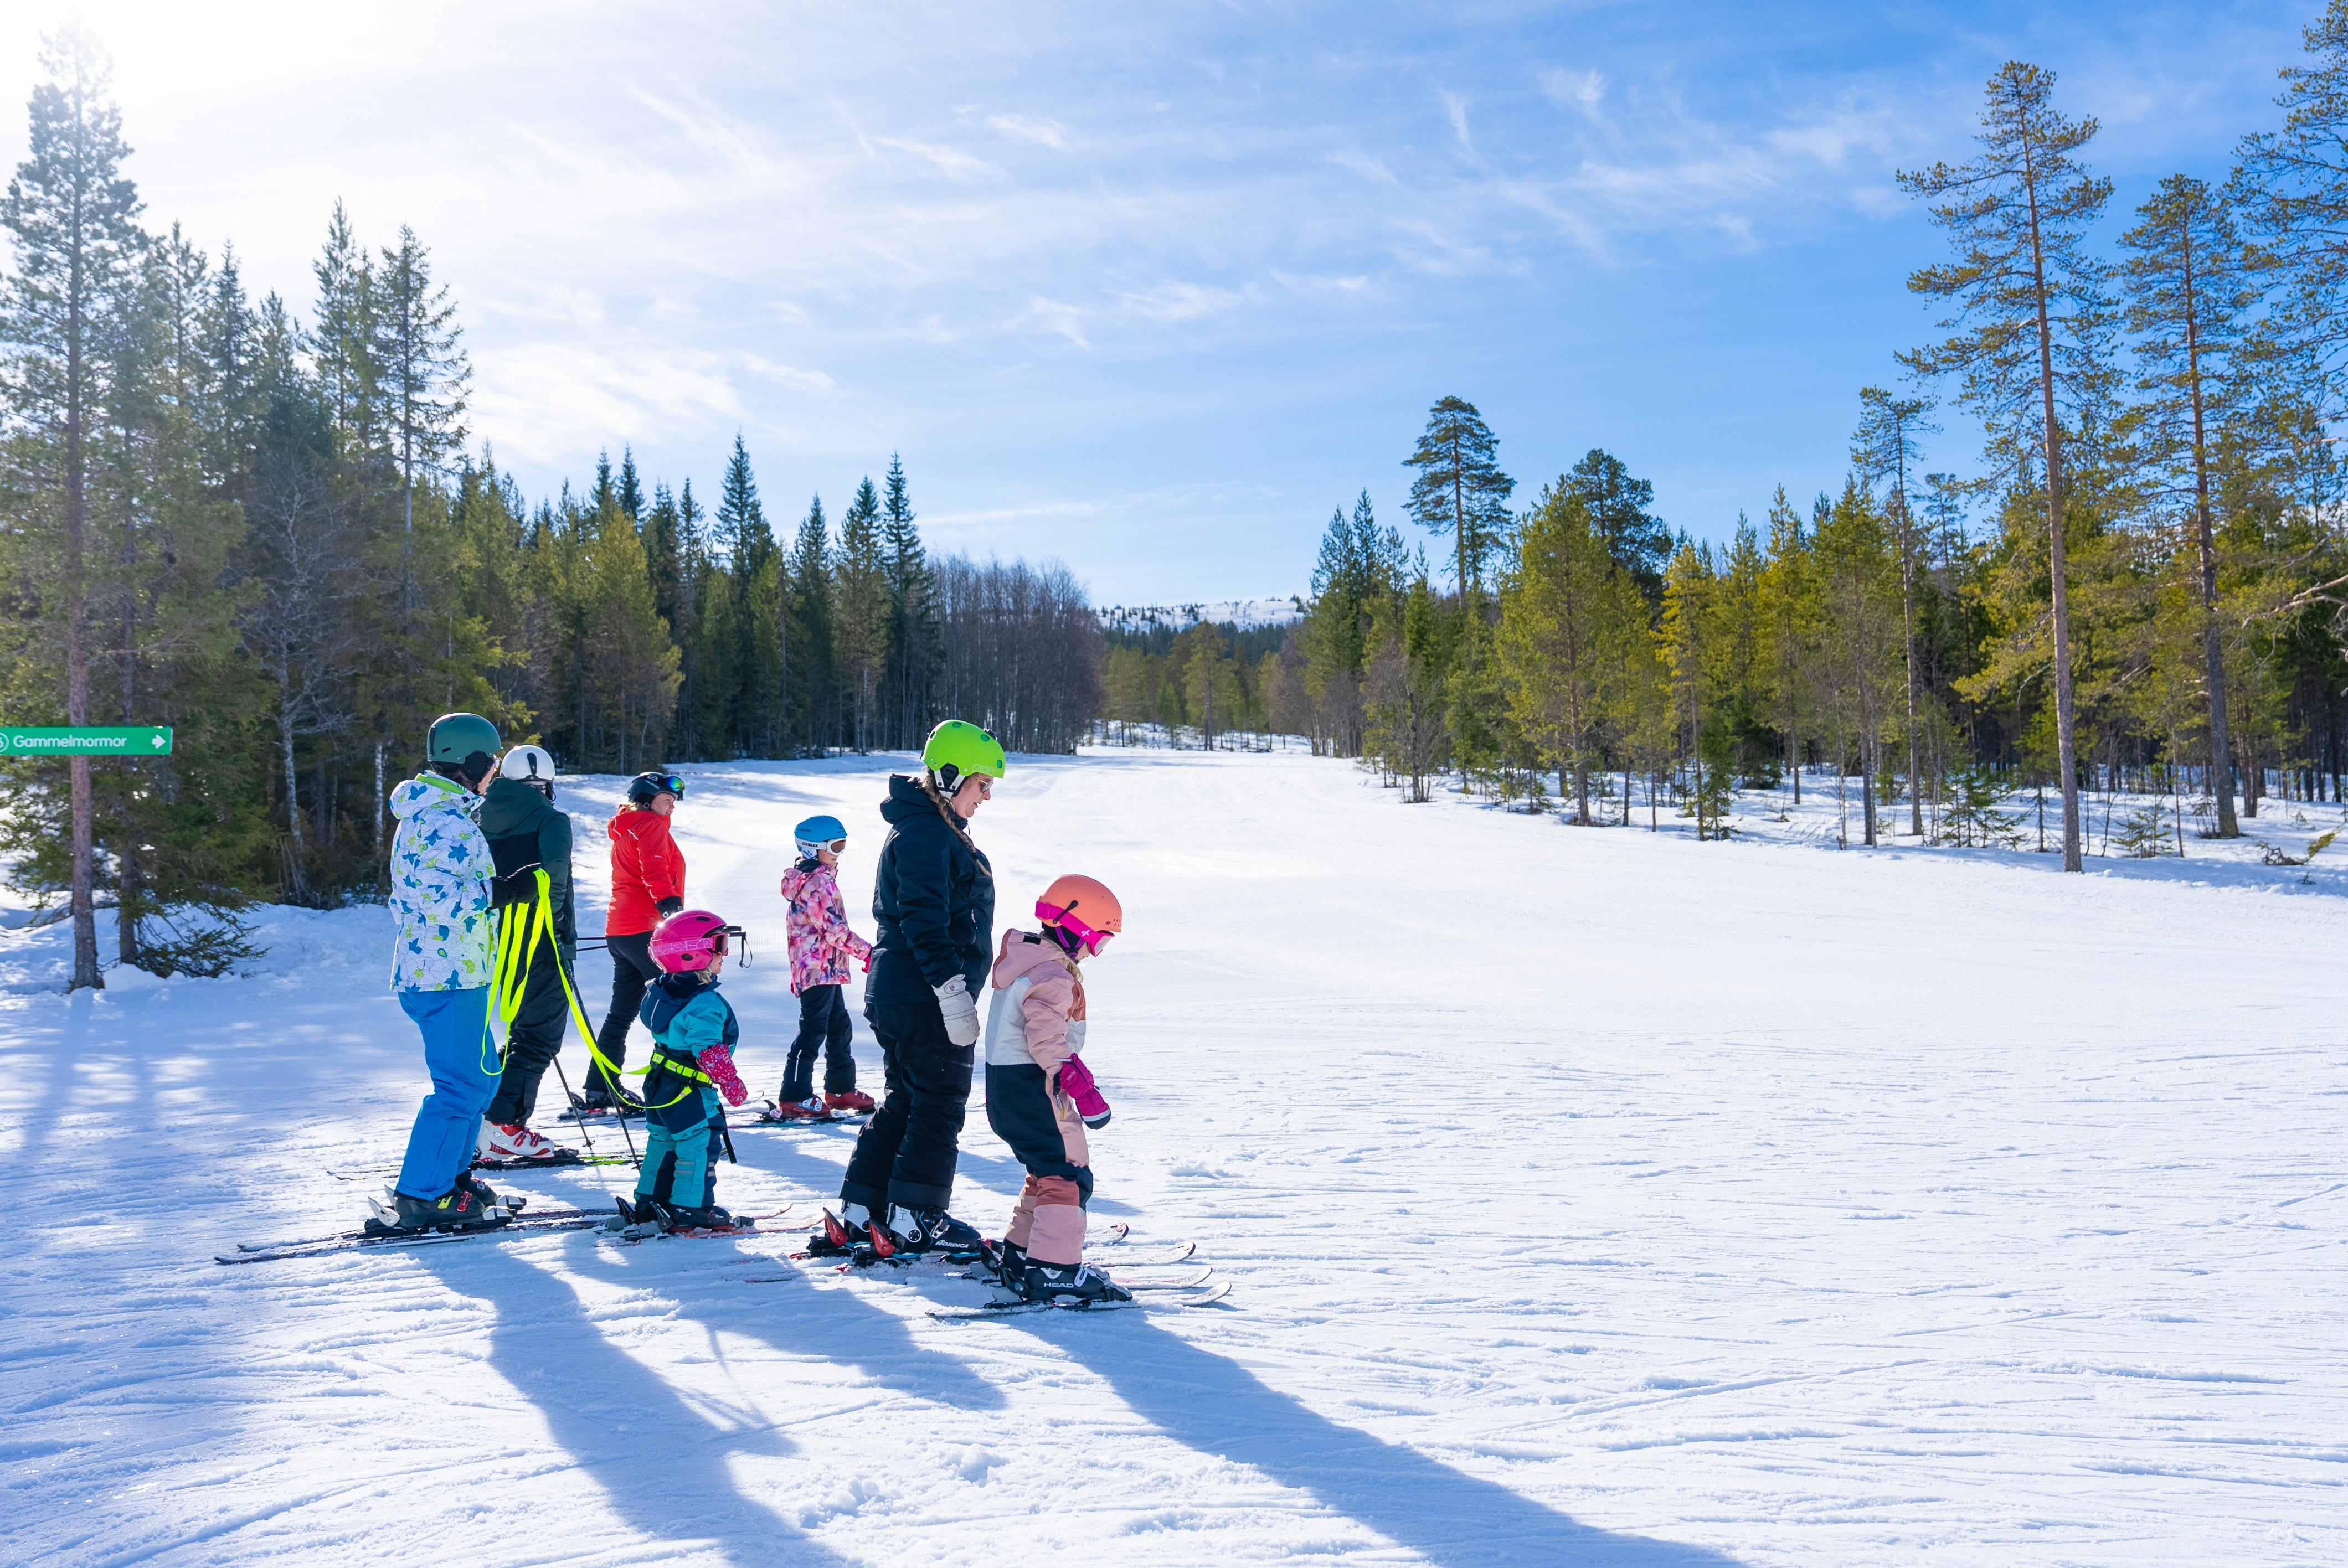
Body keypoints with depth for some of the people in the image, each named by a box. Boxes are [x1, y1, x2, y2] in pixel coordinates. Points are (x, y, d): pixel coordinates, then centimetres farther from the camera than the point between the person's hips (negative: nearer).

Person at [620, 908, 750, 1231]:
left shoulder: (661, 991, 4)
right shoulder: (706, 1005, -25)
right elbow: (710, 1051, -27)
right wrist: (732, 1084, -17)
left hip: (660, 1083, 10)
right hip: (691, 1093, -10)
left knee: (663, 1141, 20)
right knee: (700, 1144, 1)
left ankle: (648, 1202, 28)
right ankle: (691, 1209, 6)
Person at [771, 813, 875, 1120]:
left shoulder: (813, 879, 17)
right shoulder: (819, 882, -16)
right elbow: (833, 928, -21)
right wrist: (867, 951, -15)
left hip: (827, 969, 11)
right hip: (819, 967, -11)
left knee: (839, 1027, 16)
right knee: (814, 1030, -8)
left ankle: (841, 1089, 26)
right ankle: (794, 1099, -6)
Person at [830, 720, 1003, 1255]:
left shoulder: (936, 829, 18)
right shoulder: (924, 834, -16)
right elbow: (924, 921, -24)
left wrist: (953, 990, 26)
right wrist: (953, 991, -25)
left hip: (896, 993, 10)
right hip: (923, 997, -10)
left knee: (905, 1101, 15)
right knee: (940, 1103, -1)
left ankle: (859, 1212, 18)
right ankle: (913, 1218, 6)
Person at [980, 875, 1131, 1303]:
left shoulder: (1028, 963, 16)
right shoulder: (1053, 976, -18)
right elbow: (1047, 1039, -28)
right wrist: (1081, 1086, -29)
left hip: (1007, 1086, 11)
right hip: (1033, 1089, -11)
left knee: (1051, 1171, 21)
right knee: (1068, 1175, -10)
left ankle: (1018, 1253, 28)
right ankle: (1054, 1270, -12)